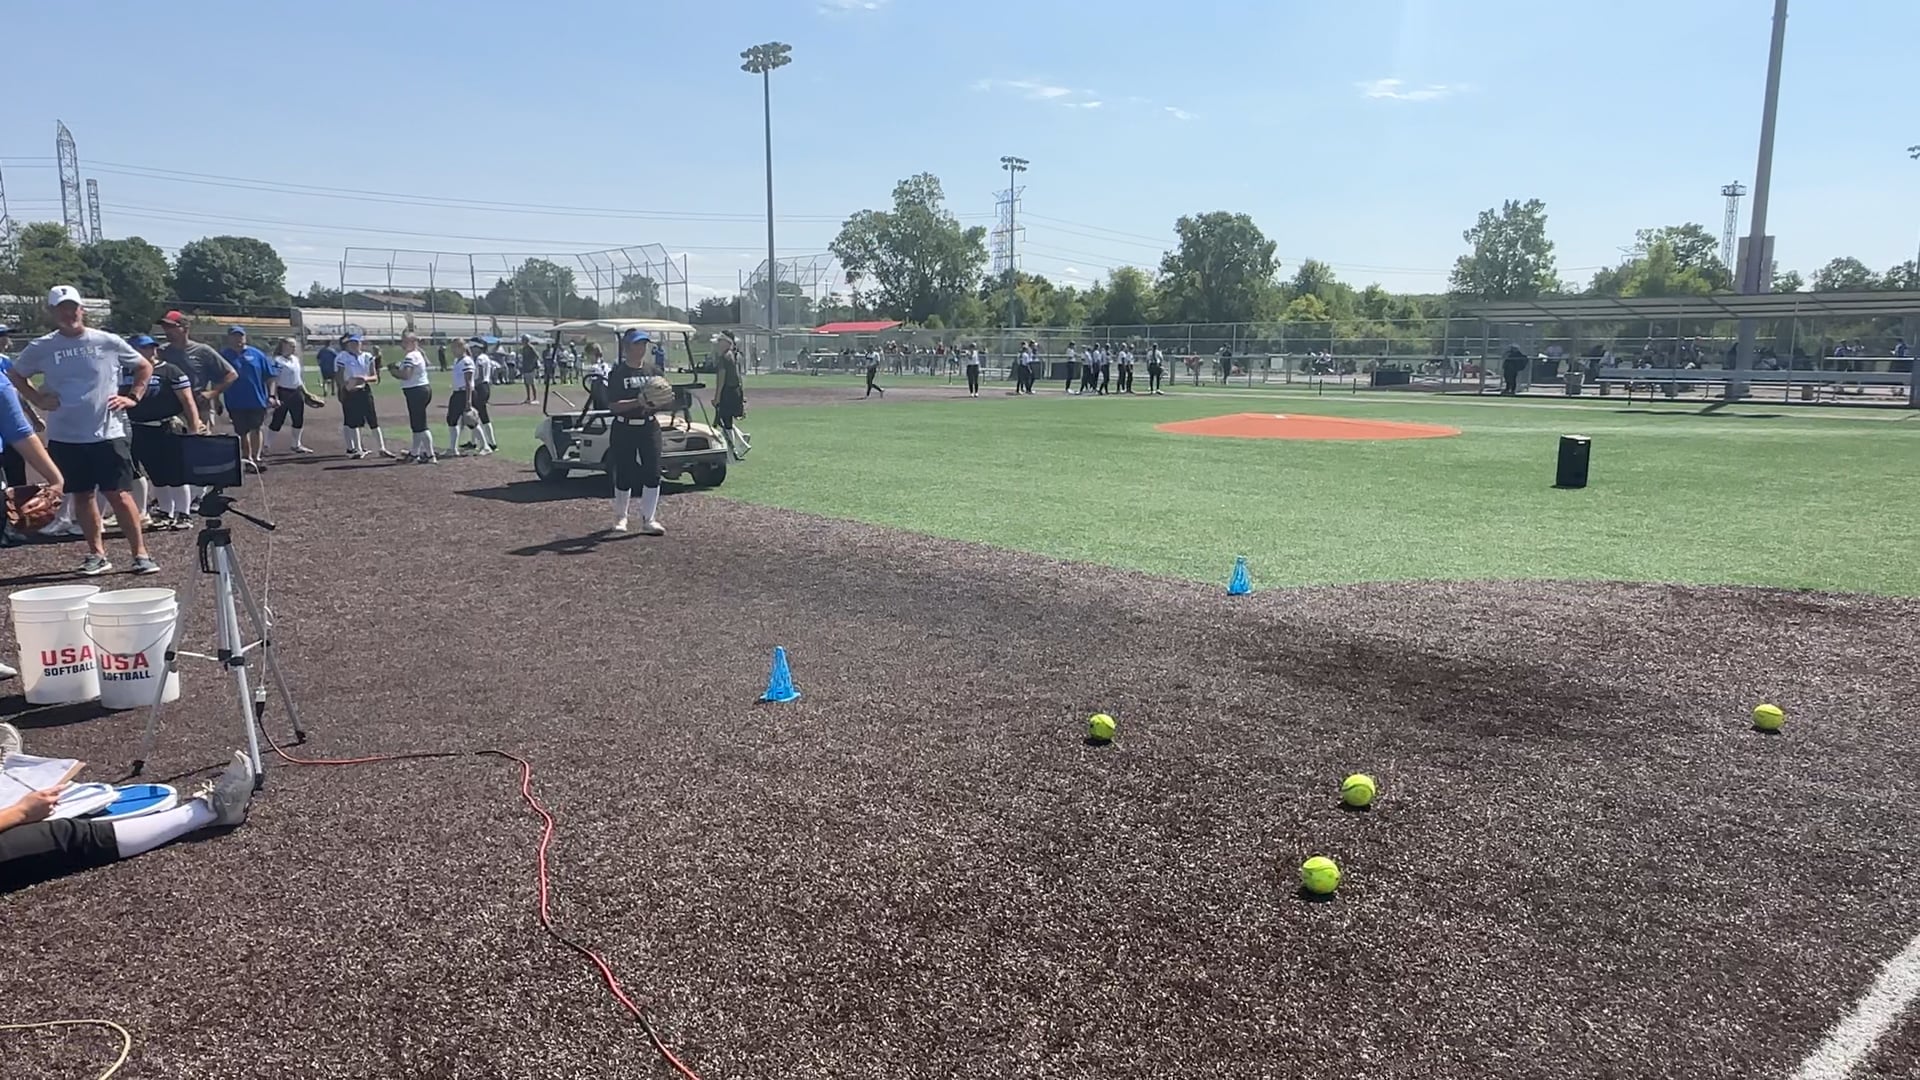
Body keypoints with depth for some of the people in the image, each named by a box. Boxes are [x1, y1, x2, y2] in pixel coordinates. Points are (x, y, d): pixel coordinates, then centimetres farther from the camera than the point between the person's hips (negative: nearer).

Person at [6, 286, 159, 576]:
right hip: (65, 436, 2)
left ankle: (140, 553, 1)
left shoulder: (108, 342, -1)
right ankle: (97, 553, 19)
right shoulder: (41, 348, 2)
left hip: (107, 433, -2)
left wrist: (133, 398, 1)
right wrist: (37, 400, 4)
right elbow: (14, 374, 17)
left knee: (120, 494, -4)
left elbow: (145, 367, 11)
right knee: (82, 495, 10)